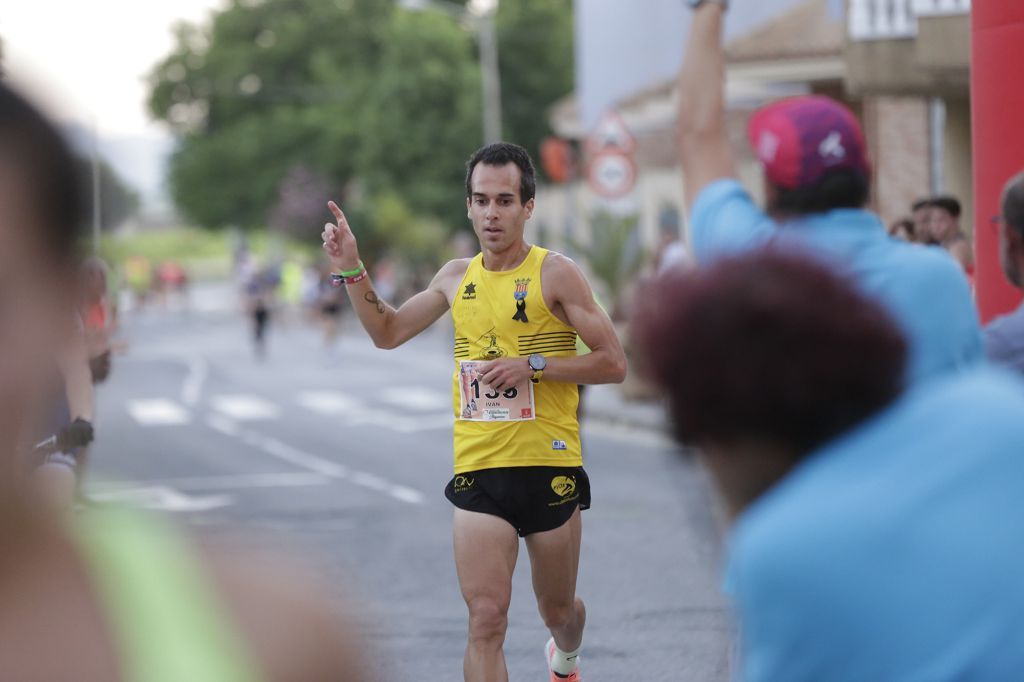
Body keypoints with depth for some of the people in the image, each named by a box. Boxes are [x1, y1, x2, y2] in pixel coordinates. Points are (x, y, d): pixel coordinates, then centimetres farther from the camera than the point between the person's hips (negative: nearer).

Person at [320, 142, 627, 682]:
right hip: (477, 471, 2)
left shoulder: (555, 273, -5)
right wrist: (352, 271, 7)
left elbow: (614, 364, -7)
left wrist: (534, 363, -18)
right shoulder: (457, 277, 8)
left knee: (558, 611, 17)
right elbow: (387, 333, 20)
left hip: (550, 467, -2)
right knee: (485, 621, -12)